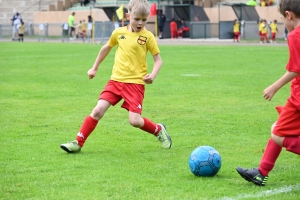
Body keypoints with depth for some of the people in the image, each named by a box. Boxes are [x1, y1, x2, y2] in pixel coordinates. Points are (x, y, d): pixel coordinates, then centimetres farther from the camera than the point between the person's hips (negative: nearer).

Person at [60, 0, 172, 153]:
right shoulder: (119, 33, 5)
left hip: (136, 83, -3)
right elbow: (106, 48, 23)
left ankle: (159, 130, 18)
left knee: (135, 121, -11)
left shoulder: (147, 36, -5)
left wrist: (153, 75, -18)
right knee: (98, 110, -9)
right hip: (116, 80, 3)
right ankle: (78, 143, 1)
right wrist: (94, 68, 27)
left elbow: (158, 59, 0)